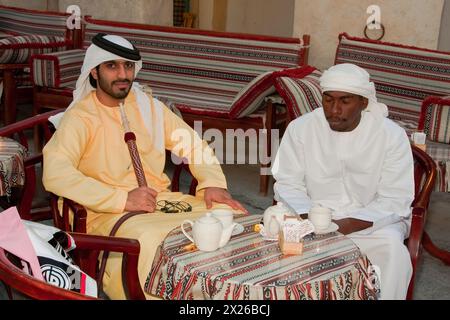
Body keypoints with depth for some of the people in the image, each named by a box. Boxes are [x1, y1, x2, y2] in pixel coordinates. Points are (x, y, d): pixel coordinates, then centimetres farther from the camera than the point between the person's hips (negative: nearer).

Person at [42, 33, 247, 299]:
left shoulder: (148, 106, 14)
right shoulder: (79, 116, -4)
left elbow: (194, 144, 16)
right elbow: (55, 174, -19)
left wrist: (213, 183, -3)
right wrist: (123, 198, -24)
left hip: (164, 201, 6)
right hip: (110, 213, -6)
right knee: (150, 240, -37)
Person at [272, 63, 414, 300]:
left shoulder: (391, 135, -9)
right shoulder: (300, 128, -5)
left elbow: (394, 200, -11)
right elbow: (288, 185, -3)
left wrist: (347, 225, -25)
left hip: (370, 222, -1)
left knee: (393, 250, -31)